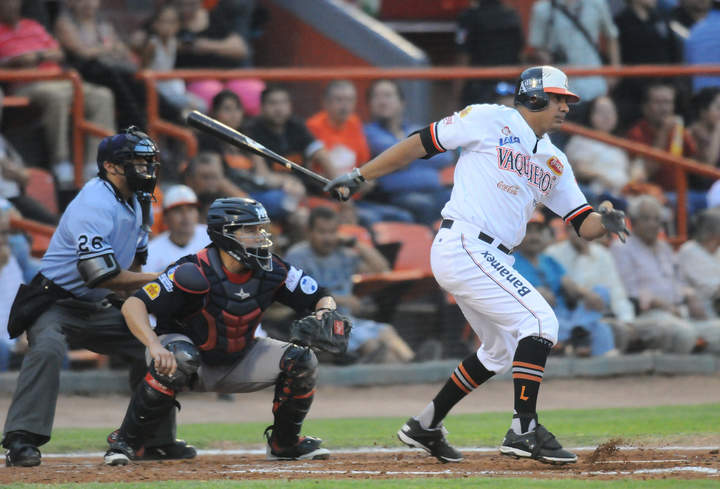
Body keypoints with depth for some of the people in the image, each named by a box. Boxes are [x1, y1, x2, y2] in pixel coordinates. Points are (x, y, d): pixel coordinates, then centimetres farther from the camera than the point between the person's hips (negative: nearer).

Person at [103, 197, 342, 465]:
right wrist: (155, 345, -51)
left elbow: (322, 298, -1)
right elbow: (133, 305, -34)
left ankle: (285, 442, 12)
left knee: (301, 361, -12)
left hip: (238, 361, 5)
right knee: (180, 357, -39)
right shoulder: (195, 272, -29)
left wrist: (324, 314, -26)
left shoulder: (272, 272, -13)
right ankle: (126, 440, -23)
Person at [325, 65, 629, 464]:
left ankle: (424, 427, 28)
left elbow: (583, 225, 14)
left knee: (501, 349, 19)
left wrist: (605, 222, -9)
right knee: (540, 322, -16)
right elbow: (420, 143, -1)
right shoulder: (490, 121, -3)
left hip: (491, 259, 9)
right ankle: (524, 430, -19)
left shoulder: (554, 162, 18)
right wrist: (359, 176, -5)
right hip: (463, 247, -9)